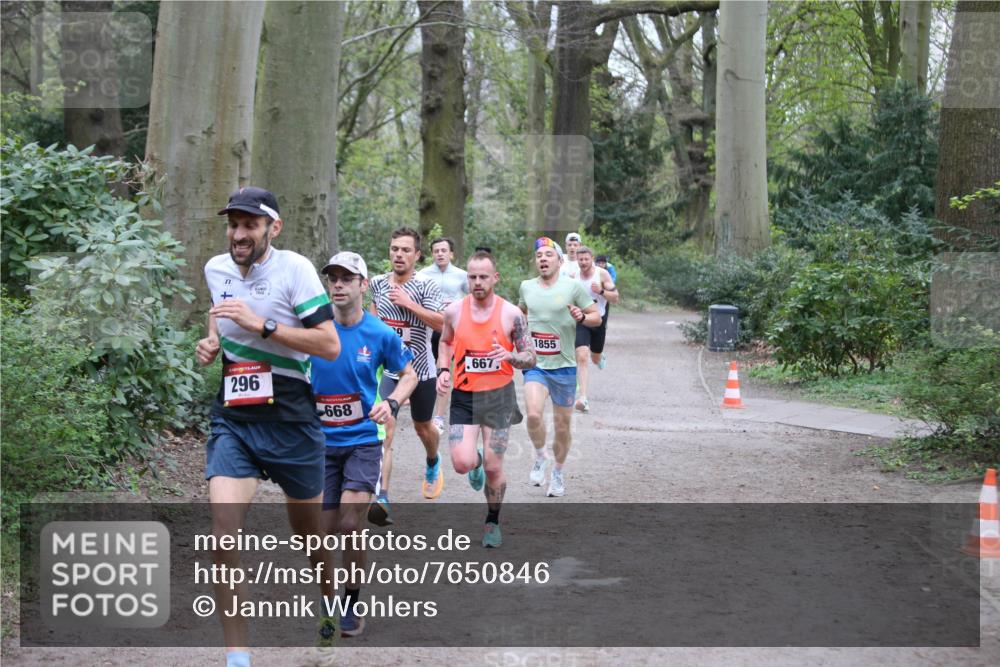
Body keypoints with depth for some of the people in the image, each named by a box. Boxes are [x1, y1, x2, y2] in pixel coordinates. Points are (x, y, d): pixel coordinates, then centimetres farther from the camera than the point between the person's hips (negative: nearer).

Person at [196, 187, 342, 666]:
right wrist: (212, 342, 6)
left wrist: (261, 324, -23)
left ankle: (330, 600, 49)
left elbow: (330, 345, -18)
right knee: (224, 537, -15)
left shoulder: (294, 268, -13)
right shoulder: (215, 269, 4)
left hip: (290, 419, -3)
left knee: (308, 527, 17)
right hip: (233, 420, 3)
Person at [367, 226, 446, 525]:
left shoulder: (426, 285, -9)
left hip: (420, 369, -1)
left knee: (423, 426, 18)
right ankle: (381, 498, -23)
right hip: (387, 368, 1)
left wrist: (408, 303, -25)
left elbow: (439, 322, -20)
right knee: (385, 428, -16)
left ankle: (433, 464, 54)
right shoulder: (377, 283, 3)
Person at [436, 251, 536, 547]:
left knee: (493, 467, 1)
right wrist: (443, 370, 2)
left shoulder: (511, 314, -8)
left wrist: (510, 356, -23)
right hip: (463, 395, 1)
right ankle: (476, 461, 27)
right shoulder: (454, 311, -2)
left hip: (498, 395, -1)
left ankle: (492, 522, 25)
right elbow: (445, 342, 19)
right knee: (462, 464, -12)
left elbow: (531, 358, -2)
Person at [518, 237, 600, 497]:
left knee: (562, 425, 8)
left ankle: (558, 472, 31)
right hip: (535, 364, 1)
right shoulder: (526, 286, 5)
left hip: (563, 366, -1)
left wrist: (582, 317, -20)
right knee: (533, 414, -23)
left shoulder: (572, 286, -4)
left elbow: (597, 317, 0)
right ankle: (540, 457, 4)